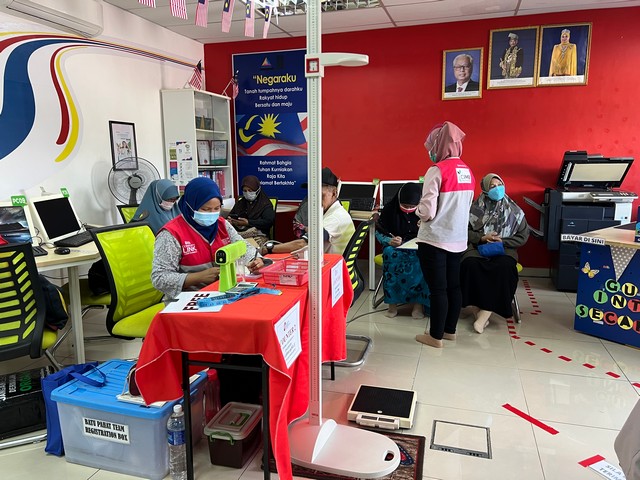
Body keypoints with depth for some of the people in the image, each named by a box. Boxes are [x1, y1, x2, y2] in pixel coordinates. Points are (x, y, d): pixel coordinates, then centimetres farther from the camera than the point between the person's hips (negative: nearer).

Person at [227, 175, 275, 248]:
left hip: (258, 236, -3)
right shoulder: (240, 203, 26)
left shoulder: (265, 204, 9)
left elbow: (268, 222, -6)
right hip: (238, 232, 3)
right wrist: (229, 221, -1)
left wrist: (248, 223, -14)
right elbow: (230, 216, 26)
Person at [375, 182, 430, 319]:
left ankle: (418, 301, -24)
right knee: (392, 255, -35)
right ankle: (392, 301, -27)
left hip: (417, 247, 0)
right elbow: (379, 232, 1)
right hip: (394, 246, 0)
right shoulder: (390, 209, -3)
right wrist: (389, 241, -18)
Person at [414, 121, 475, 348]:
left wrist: (418, 211, 2)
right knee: (453, 286, 15)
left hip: (435, 239, -7)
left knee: (437, 289, 2)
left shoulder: (437, 171, -16)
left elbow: (427, 212, -18)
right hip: (458, 239, 7)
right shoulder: (467, 171, 7)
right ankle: (449, 330, 28)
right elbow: (464, 206, 14)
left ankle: (435, 336, 13)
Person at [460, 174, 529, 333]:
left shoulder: (513, 210, 8)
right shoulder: (476, 208, 5)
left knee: (504, 268, -36)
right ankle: (478, 311, -23)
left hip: (504, 249, 1)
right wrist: (482, 238, -13)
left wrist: (501, 241, -7)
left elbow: (522, 237, 8)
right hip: (478, 248, 0)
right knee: (469, 265, -36)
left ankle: (484, 315, -29)